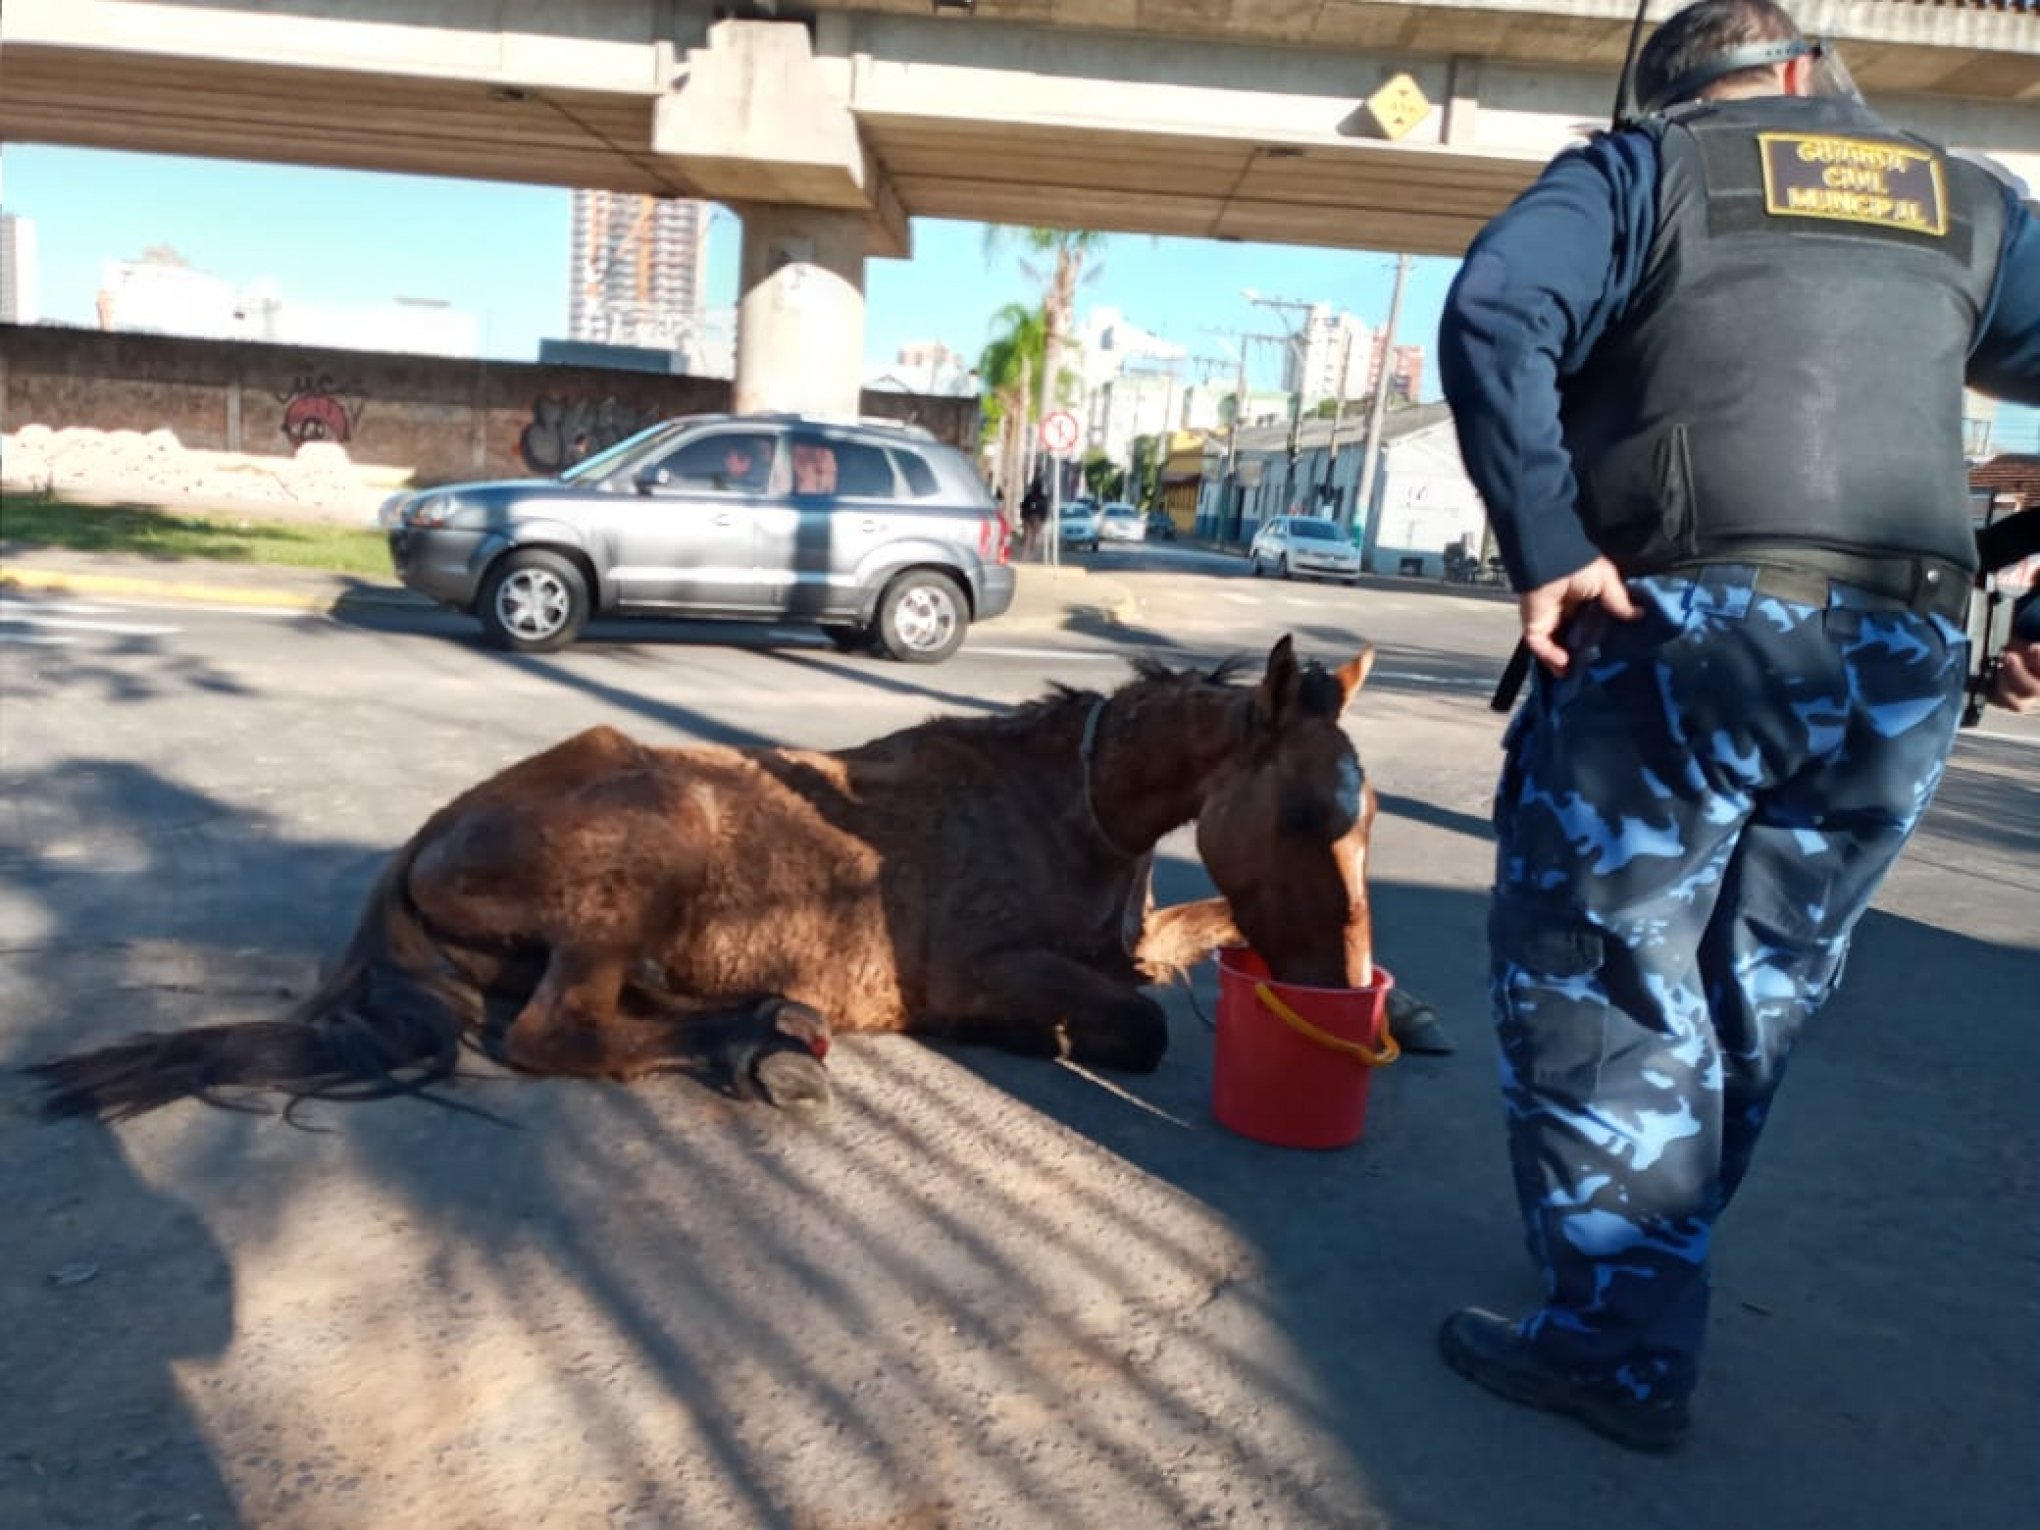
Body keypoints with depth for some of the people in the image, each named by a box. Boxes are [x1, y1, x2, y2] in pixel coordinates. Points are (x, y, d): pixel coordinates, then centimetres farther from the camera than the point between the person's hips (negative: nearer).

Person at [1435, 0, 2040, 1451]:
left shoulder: (1642, 169, 8)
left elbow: (1493, 316, -11)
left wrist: (1547, 548, -13)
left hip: (1690, 628, -5)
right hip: (1908, 659, 5)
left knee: (1593, 968, 3)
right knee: (1751, 997, 15)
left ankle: (1621, 1339, 6)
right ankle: (1644, 1285, 28)